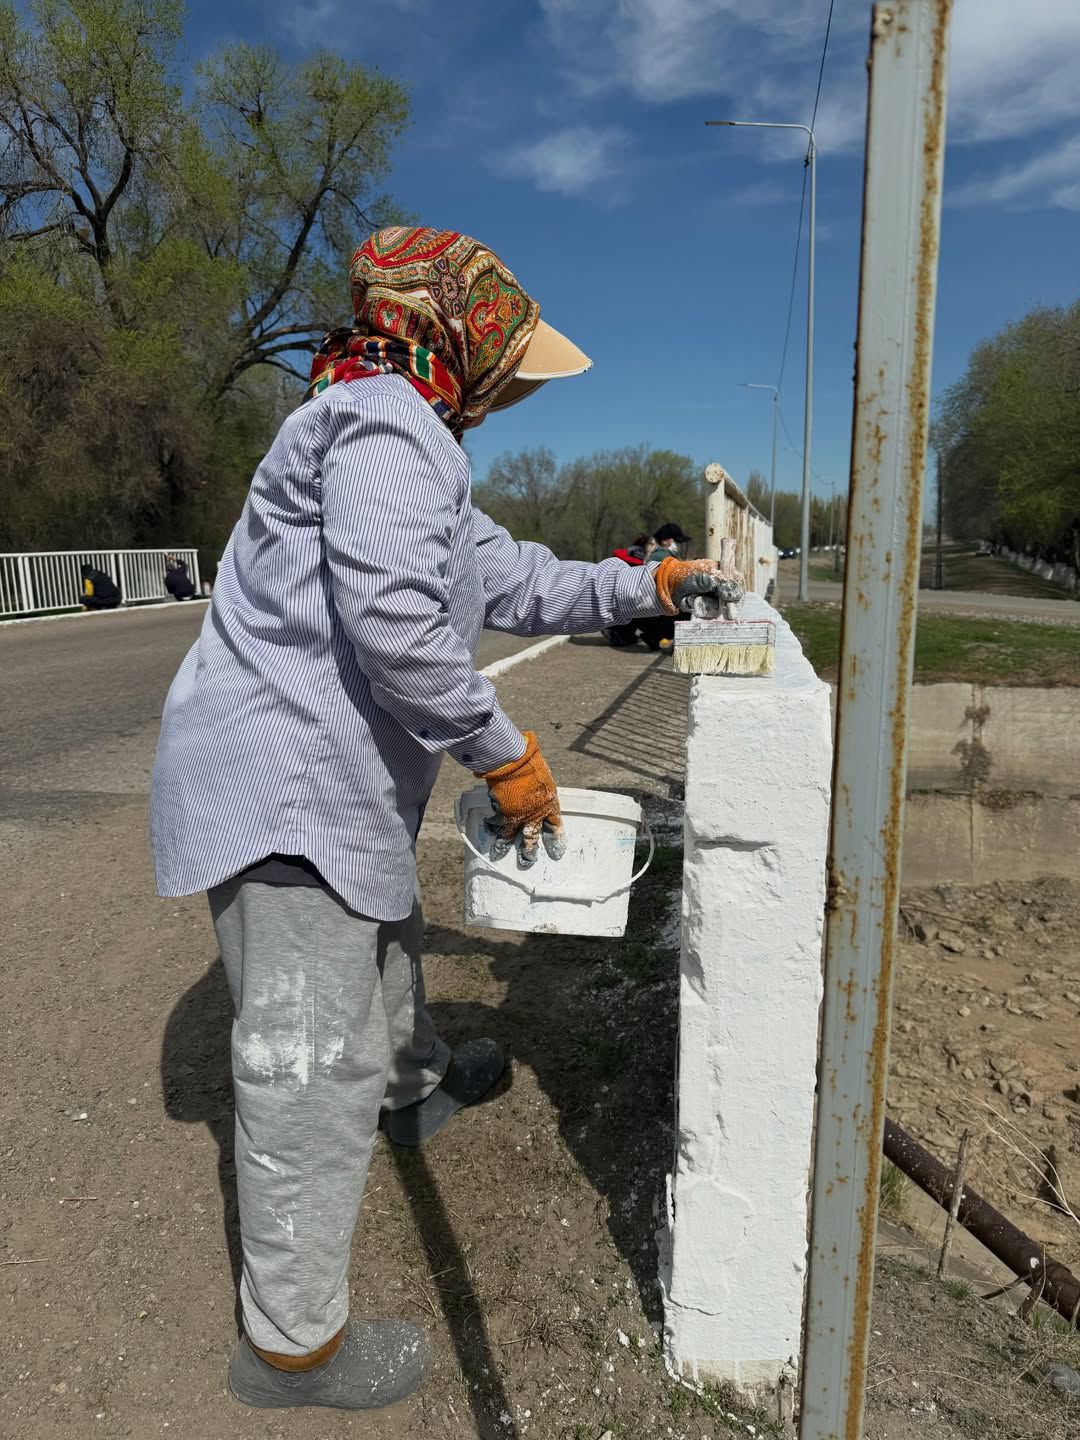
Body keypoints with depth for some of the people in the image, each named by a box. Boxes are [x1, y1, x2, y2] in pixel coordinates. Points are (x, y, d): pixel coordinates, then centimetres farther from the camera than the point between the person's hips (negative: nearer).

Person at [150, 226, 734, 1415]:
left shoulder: (414, 451, 21)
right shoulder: (389, 423, -14)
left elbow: (515, 582, 23)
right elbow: (393, 621, -27)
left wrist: (642, 587, 24)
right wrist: (504, 751, -17)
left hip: (329, 784, 11)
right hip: (283, 788, -11)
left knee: (382, 946, 32)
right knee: (316, 1067, -2)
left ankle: (418, 1084, 60)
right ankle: (292, 1343, 16)